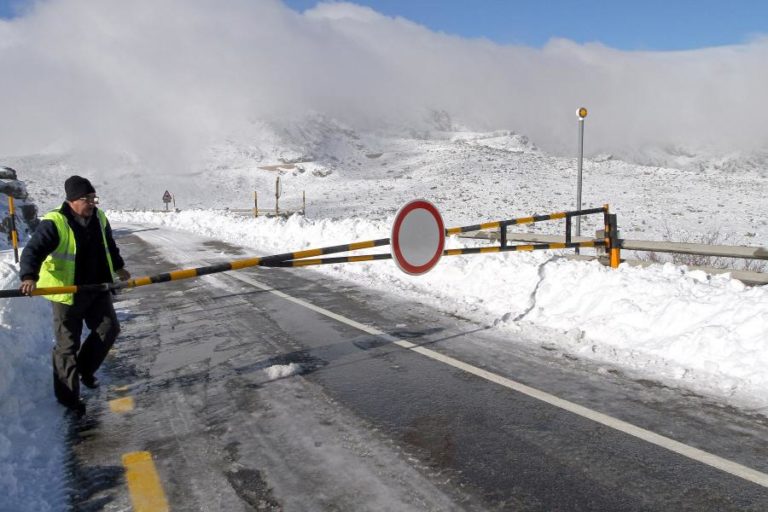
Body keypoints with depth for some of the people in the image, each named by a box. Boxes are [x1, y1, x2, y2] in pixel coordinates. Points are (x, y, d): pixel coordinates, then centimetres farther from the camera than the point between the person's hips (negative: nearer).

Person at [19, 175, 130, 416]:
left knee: (109, 328, 8)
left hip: (96, 288, 6)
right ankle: (67, 395, 17)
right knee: (68, 344, 3)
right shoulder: (54, 223, -20)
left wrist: (119, 267, 32)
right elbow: (33, 251, -27)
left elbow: (109, 245, 19)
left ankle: (85, 369, 31)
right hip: (67, 293, -6)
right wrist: (29, 277, -45)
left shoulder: (98, 218, 1)